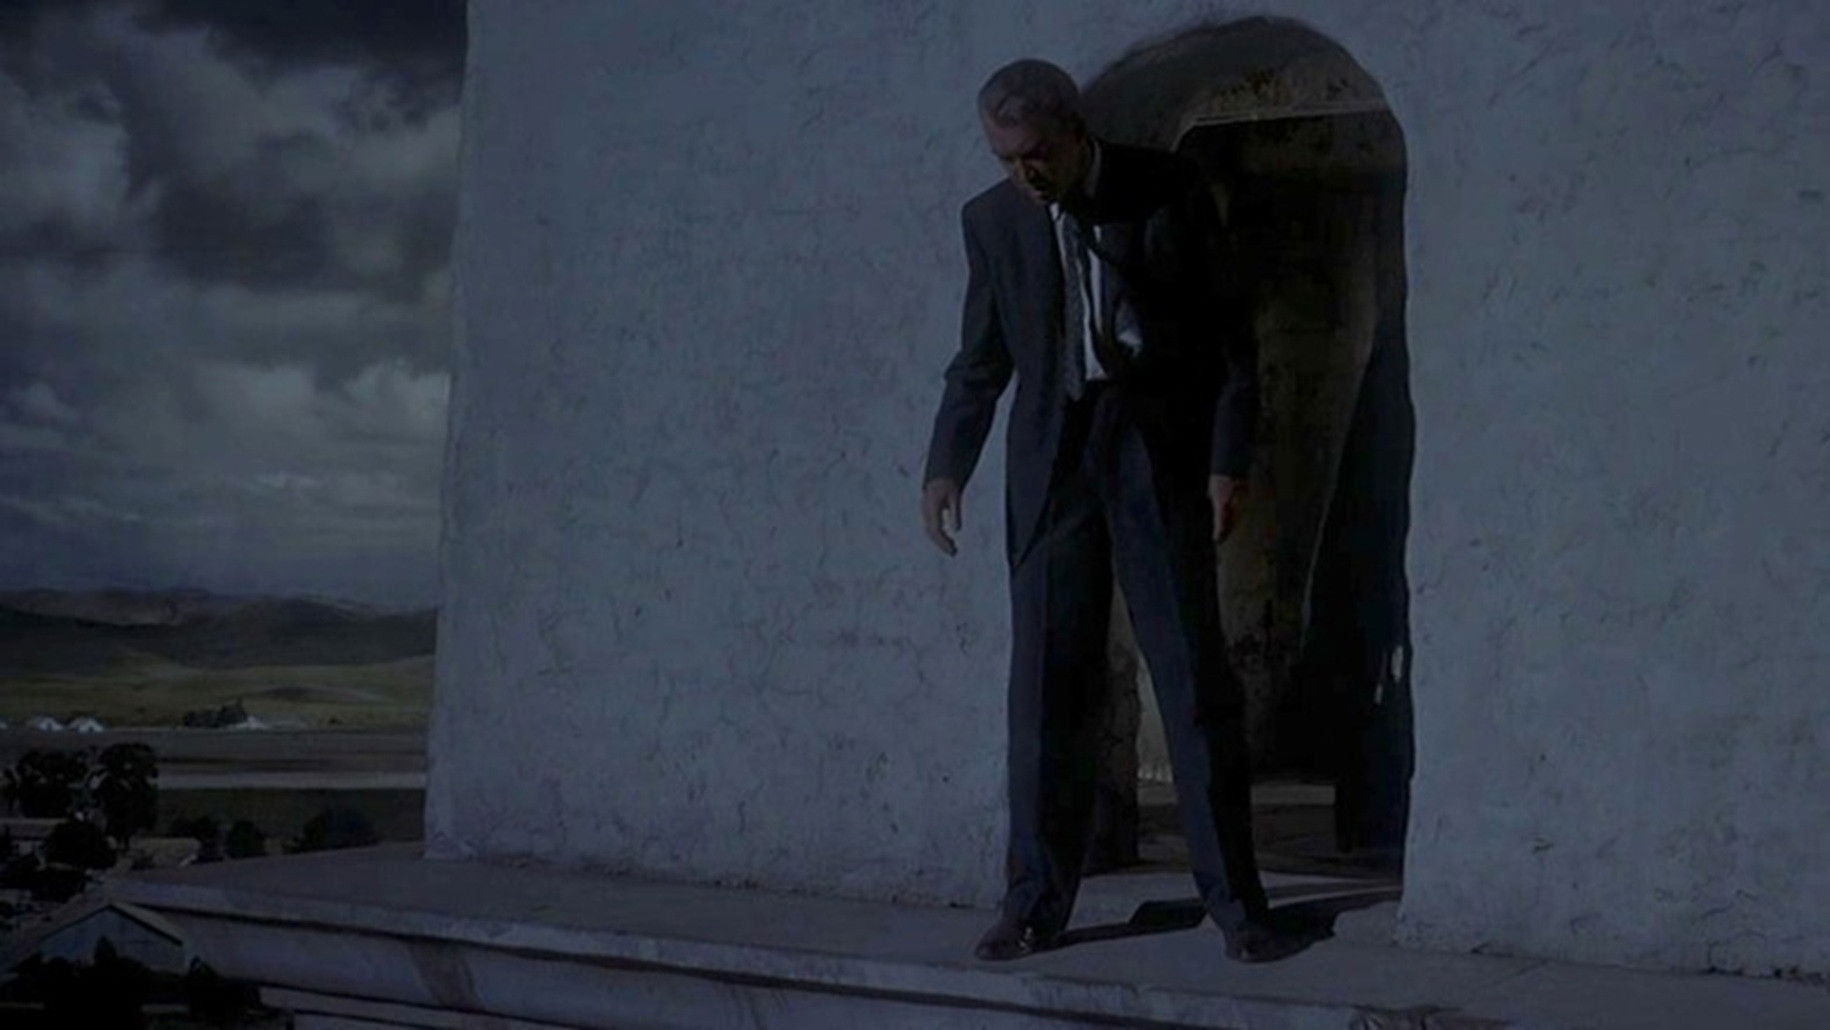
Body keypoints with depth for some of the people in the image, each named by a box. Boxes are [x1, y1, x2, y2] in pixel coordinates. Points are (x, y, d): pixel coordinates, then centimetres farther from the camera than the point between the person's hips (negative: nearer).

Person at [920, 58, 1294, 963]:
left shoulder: (1169, 192, -2)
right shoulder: (992, 219, 6)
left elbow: (1230, 332, 0)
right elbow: (981, 359, 12)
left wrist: (1229, 458, -6)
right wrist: (945, 466, 1)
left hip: (1160, 451, -2)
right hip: (1052, 459, 3)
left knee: (1195, 675, -3)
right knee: (1044, 683, 2)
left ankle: (1233, 898, 3)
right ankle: (1036, 902, 9)